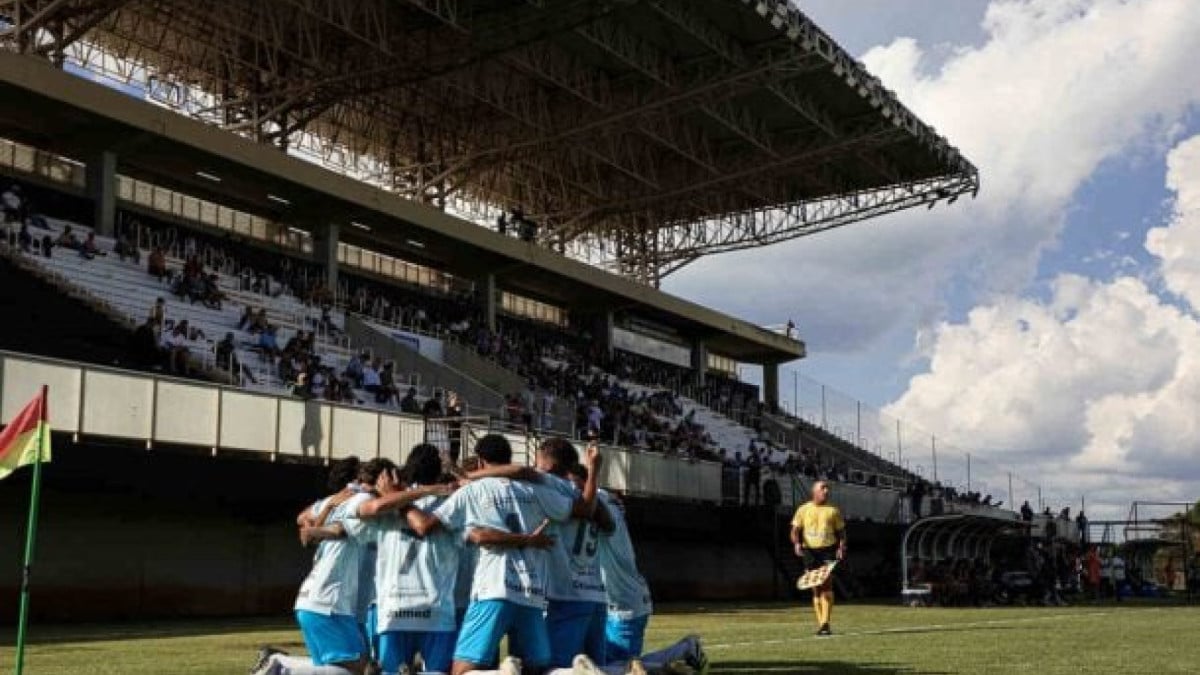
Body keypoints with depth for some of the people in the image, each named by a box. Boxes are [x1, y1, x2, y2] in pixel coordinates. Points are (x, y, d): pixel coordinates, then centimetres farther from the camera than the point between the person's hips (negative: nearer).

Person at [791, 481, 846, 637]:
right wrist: (797, 543, -13)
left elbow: (841, 531, 13)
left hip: (828, 550, -1)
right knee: (816, 588, 3)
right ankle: (820, 624, 13)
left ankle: (825, 624, -19)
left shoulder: (833, 510, 9)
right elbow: (795, 530, 6)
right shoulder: (803, 509, 8)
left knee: (826, 584, -15)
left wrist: (841, 546, -4)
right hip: (810, 550, 1)